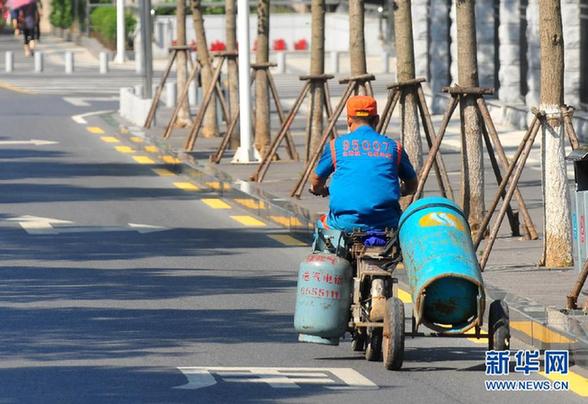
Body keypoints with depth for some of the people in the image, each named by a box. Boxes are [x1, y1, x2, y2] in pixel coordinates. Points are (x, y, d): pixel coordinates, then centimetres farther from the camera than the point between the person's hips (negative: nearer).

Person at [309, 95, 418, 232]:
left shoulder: (336, 145, 8)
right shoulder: (394, 146, 11)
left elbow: (316, 181, 20)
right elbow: (412, 186, 23)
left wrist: (322, 190, 45)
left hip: (345, 224, 0)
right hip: (385, 225, 0)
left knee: (322, 223, 30)